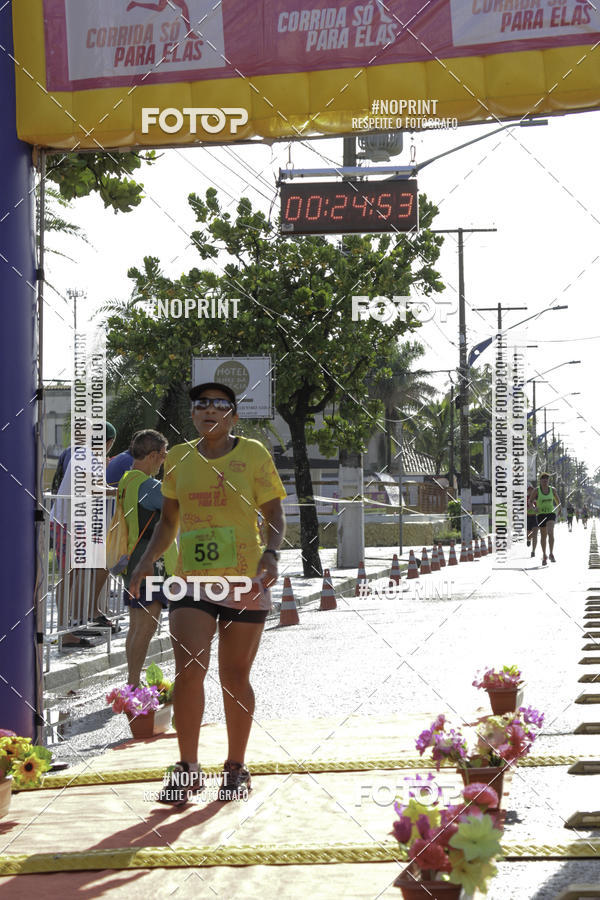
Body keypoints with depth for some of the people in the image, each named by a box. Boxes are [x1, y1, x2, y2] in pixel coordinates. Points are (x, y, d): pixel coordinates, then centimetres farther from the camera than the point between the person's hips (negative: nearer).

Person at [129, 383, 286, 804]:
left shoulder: (253, 454, 1)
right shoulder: (178, 459, 10)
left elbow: (275, 516, 2)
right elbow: (169, 520, 18)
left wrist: (271, 553, -17)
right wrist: (149, 558, 3)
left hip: (245, 581, -2)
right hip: (192, 580, 2)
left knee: (235, 676, 5)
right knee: (188, 670, -12)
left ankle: (236, 768, 19)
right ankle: (188, 769, -3)